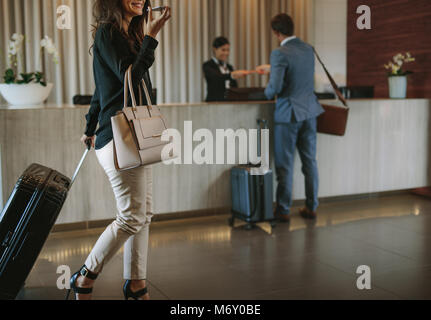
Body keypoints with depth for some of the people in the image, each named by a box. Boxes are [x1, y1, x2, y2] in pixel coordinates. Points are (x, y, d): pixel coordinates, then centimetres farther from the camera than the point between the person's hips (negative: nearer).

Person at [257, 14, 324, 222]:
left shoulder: (280, 54, -16)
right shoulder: (308, 50, 6)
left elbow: (275, 87, -22)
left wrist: (267, 94, 1)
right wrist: (271, 69, 35)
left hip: (288, 114, -6)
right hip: (310, 111, 6)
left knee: (285, 165, 4)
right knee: (309, 161, 12)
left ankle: (283, 210, 11)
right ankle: (311, 207, 20)